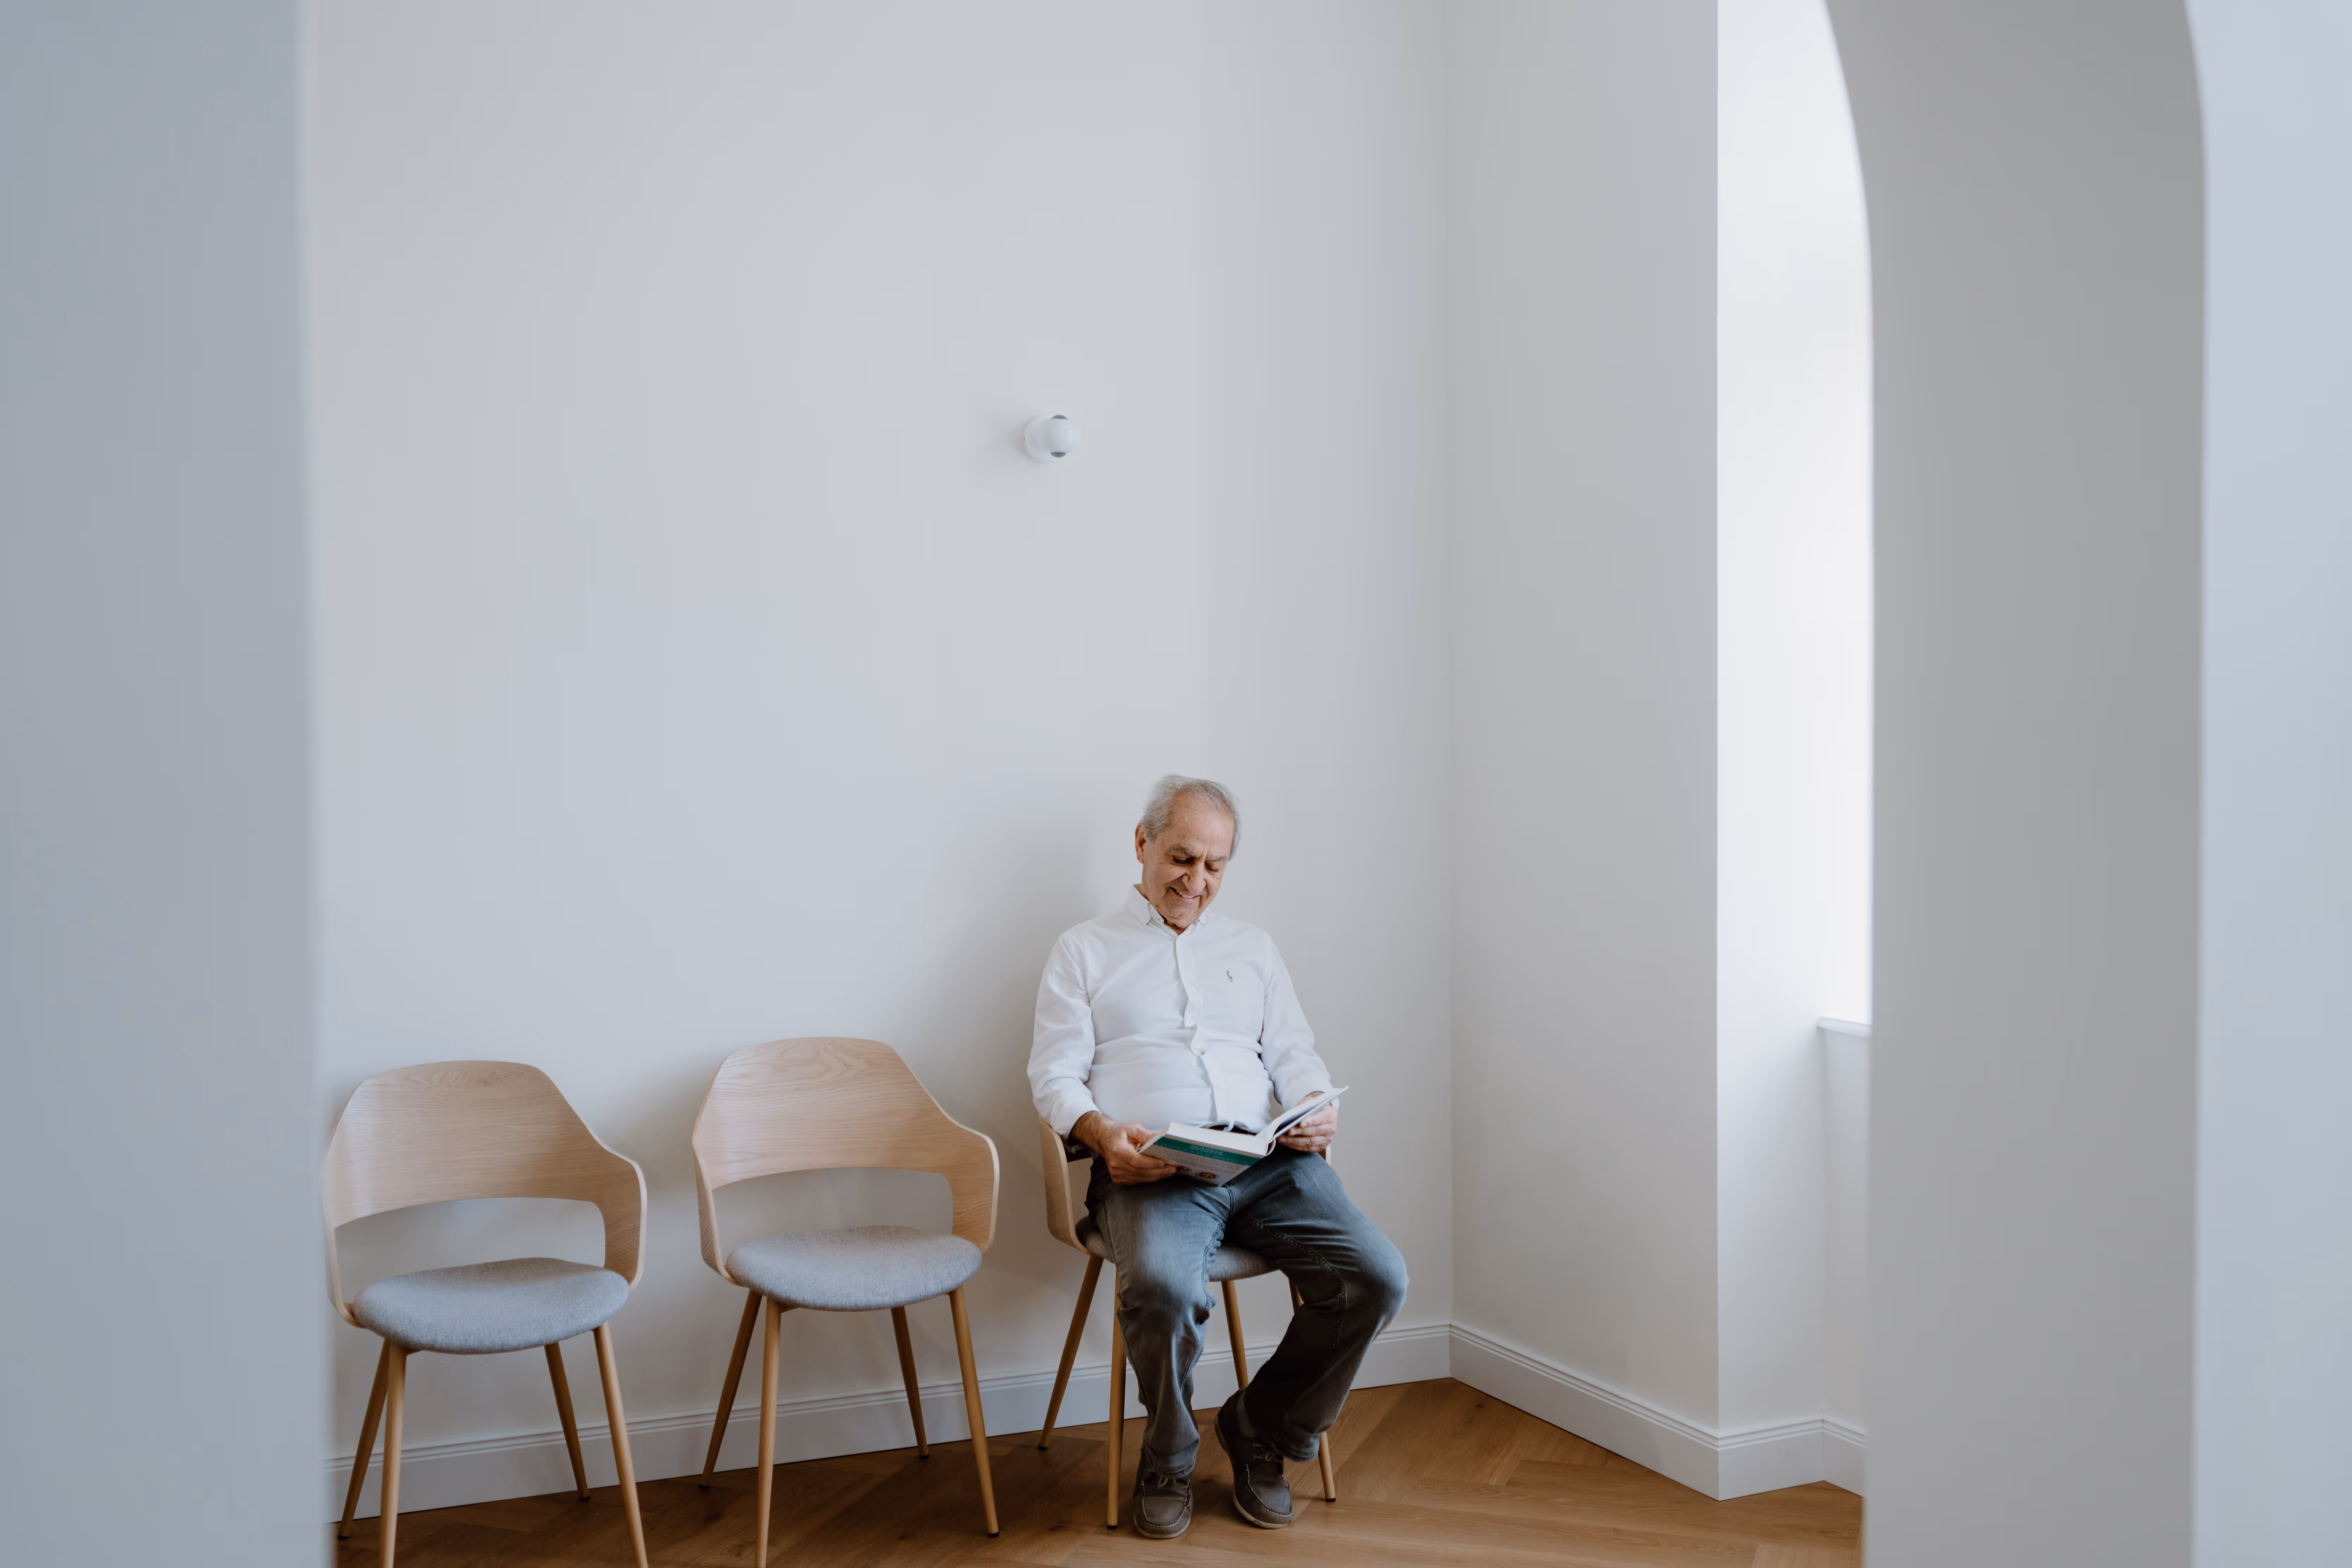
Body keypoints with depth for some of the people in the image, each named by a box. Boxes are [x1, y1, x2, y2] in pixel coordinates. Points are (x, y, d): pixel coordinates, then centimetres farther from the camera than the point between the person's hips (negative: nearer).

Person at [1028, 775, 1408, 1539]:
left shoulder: (1251, 946, 26)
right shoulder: (1085, 950, 15)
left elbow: (1294, 1053, 20)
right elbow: (1055, 1075, 6)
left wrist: (1317, 1109, -4)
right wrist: (1104, 1133, -16)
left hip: (1265, 1159, 4)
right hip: (1149, 1169, -4)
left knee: (1377, 1277, -20)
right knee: (1165, 1288, -36)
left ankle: (1261, 1430, 5)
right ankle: (1167, 1460, -4)